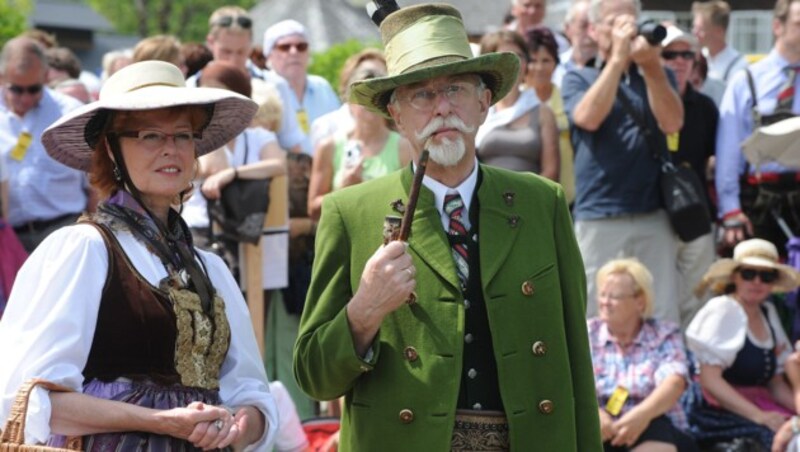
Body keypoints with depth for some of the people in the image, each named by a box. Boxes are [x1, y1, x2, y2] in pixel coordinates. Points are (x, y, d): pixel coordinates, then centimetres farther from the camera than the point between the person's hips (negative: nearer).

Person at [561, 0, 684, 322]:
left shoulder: (656, 77, 15)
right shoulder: (578, 79, 10)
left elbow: (672, 123, -3)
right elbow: (588, 117, -12)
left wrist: (650, 64, -13)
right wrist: (618, 57, -13)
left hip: (653, 217, 2)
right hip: (598, 219, -2)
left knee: (663, 317, -1)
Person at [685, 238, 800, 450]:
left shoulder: (768, 313, 16)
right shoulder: (723, 310, -7)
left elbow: (776, 383, 18)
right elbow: (709, 379, -16)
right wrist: (758, 415, -24)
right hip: (716, 413, -8)